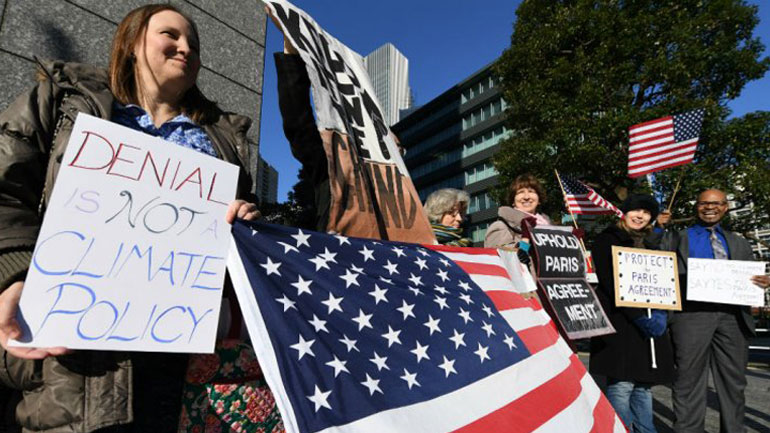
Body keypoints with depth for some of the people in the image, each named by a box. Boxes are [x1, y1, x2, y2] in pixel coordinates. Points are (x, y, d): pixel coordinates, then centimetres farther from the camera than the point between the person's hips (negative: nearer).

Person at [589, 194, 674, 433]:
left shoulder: (652, 244, 21)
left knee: (644, 384, 9)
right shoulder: (606, 240, 1)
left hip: (651, 322, 6)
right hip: (619, 321, -6)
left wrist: (660, 314, -1)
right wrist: (639, 317, -16)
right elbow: (610, 283, -8)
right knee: (621, 384, -9)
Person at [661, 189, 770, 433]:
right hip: (692, 314, -4)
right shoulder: (676, 238, 11)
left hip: (733, 316, 4)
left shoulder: (739, 244, 22)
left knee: (733, 380, 11)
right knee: (690, 379, 1)